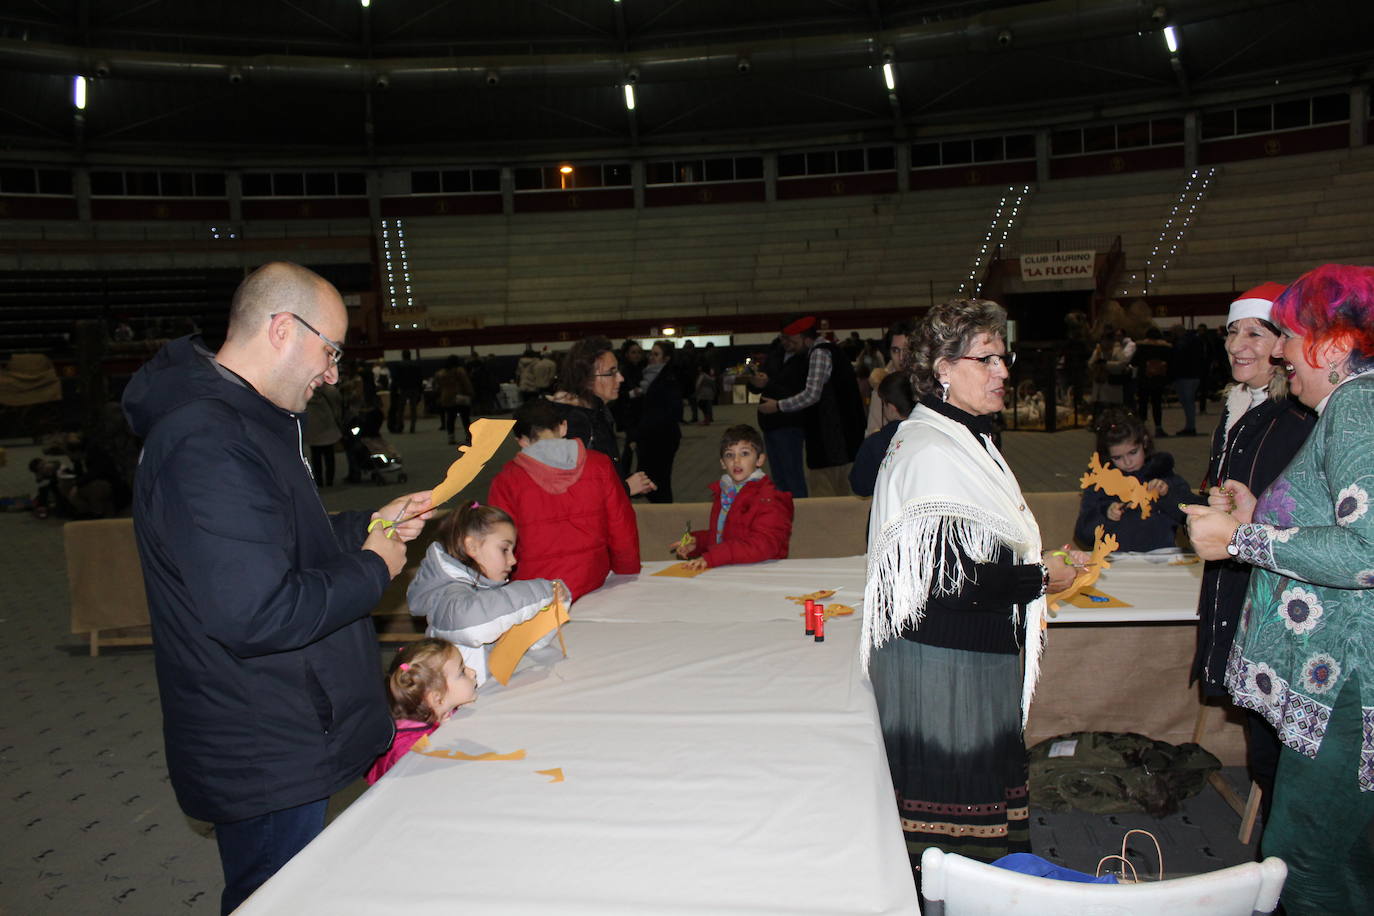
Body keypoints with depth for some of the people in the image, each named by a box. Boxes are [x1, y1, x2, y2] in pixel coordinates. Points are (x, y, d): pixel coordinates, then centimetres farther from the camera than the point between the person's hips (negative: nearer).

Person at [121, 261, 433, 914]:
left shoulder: (238, 421, 10)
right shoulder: (207, 443, -26)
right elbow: (257, 614, -32)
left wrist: (369, 525, 9)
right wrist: (372, 569, -18)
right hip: (265, 759, -10)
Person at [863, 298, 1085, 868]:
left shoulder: (965, 438, 14)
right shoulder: (930, 452, -19)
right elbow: (947, 576, -23)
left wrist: (1035, 566, 9)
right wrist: (1040, 577, -11)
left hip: (975, 660, 10)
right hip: (940, 668, -10)